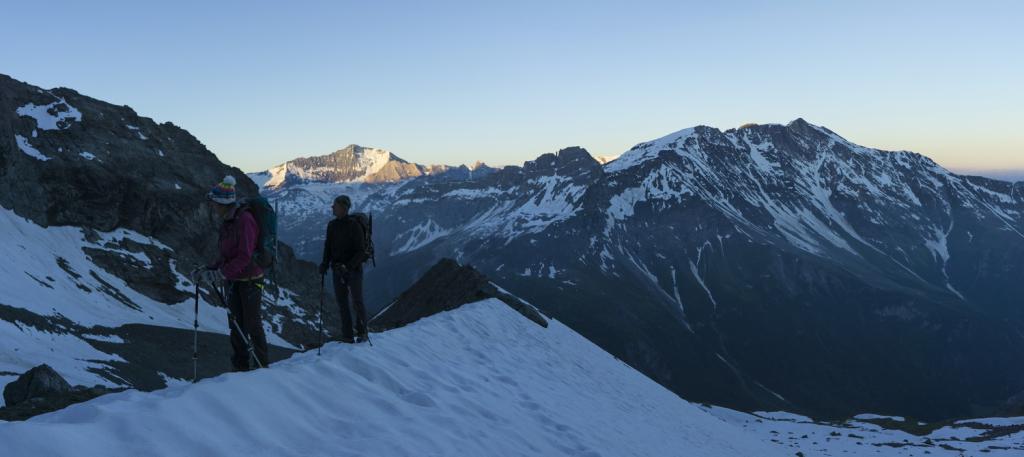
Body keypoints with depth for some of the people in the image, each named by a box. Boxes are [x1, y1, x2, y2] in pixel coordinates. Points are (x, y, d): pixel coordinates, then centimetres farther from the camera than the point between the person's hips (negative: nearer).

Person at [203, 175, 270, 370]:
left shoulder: (244, 220, -19)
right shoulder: (227, 221, 8)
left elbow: (245, 256, -24)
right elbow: (226, 253, 14)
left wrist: (223, 273, -27)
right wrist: (214, 268, 0)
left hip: (250, 279, -8)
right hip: (232, 279, 8)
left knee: (252, 324, -1)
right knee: (235, 324, 10)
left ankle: (261, 366, 11)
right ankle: (240, 366, 20)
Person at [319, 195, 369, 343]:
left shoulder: (354, 225, -12)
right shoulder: (332, 225, 6)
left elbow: (361, 251, -14)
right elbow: (328, 246, 12)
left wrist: (348, 266, -24)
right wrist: (325, 263, -4)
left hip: (353, 269, -5)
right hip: (337, 270, 5)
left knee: (357, 302, -3)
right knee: (342, 304, 6)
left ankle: (362, 333, 16)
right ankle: (347, 337, 13)